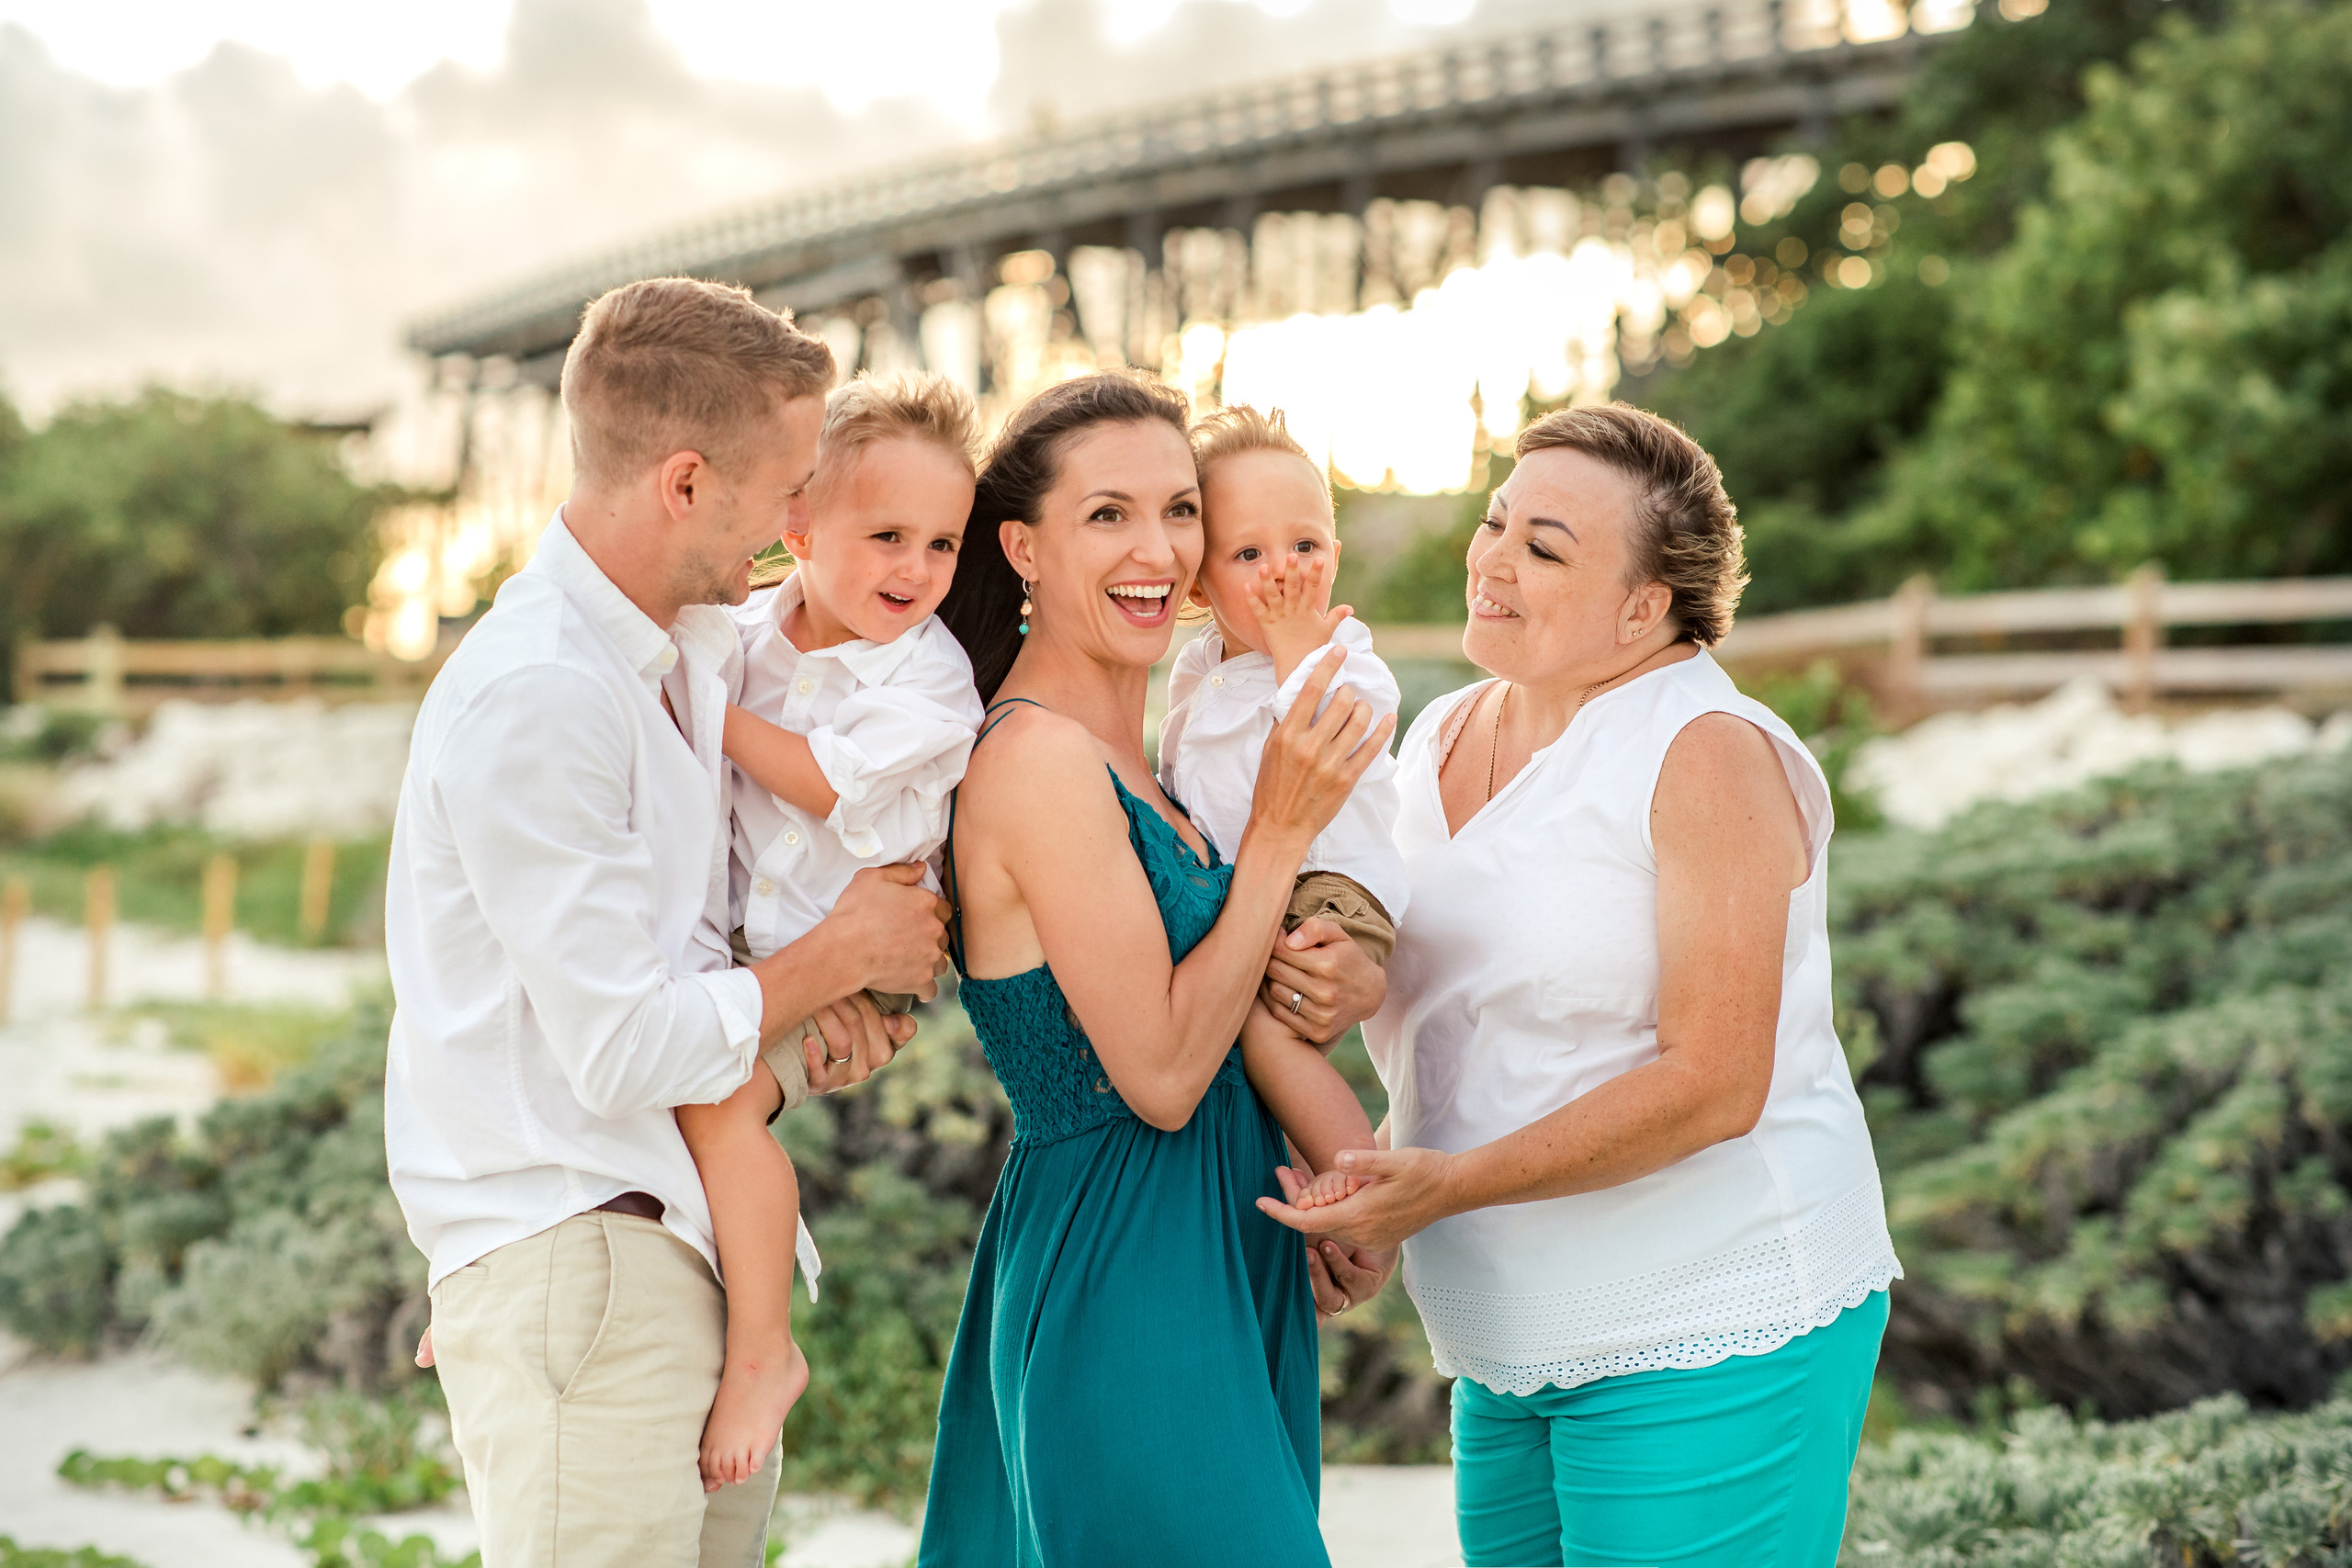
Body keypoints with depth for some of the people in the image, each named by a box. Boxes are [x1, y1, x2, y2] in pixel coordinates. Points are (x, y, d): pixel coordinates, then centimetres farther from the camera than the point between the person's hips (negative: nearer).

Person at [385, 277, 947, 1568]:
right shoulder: (531, 697, -19)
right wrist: (839, 955, -6)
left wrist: (815, 997, 3)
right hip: (573, 1257, -9)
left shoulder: (690, 651, 12)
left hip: (692, 1254, 9)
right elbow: (623, 1053, -20)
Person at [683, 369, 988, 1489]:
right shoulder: (745, 632, 5)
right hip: (738, 938, 7)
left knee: (717, 1091, -28)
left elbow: (828, 786, -19)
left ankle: (763, 1349, -13)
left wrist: (708, 709, -13)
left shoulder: (931, 675, -10)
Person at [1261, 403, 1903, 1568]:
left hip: (1709, 1340, -7)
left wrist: (1447, 1187, -23)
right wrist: (1369, 1196, -2)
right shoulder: (1440, 740, 9)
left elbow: (1713, 1085, -20)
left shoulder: (1707, 753, -14)